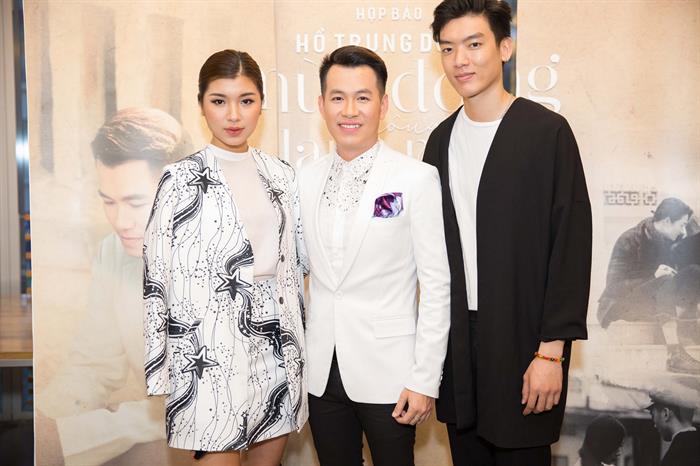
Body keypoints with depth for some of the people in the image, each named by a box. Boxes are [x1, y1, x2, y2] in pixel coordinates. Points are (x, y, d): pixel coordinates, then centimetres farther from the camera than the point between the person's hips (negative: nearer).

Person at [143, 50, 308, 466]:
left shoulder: (281, 174, 8)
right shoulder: (182, 179, -4)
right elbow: (159, 275, -4)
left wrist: (296, 337, 11)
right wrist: (161, 366, -6)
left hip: (278, 346, 4)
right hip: (211, 349, -4)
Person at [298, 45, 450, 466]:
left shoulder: (417, 179, -10)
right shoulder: (306, 179, 4)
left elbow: (437, 285, -9)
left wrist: (426, 380, -10)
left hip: (387, 370, -4)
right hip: (321, 369, 4)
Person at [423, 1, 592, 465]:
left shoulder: (547, 131, -8)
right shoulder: (441, 139, 8)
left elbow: (572, 244, -10)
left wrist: (552, 349, -13)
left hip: (523, 340, -4)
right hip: (456, 340, 5)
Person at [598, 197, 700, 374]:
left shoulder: (668, 240, 5)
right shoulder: (630, 240, -16)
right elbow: (615, 284, -22)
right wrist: (654, 276, -33)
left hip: (653, 299, 7)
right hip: (620, 304, -7)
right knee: (666, 284, -33)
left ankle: (684, 337, -24)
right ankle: (675, 356, -36)